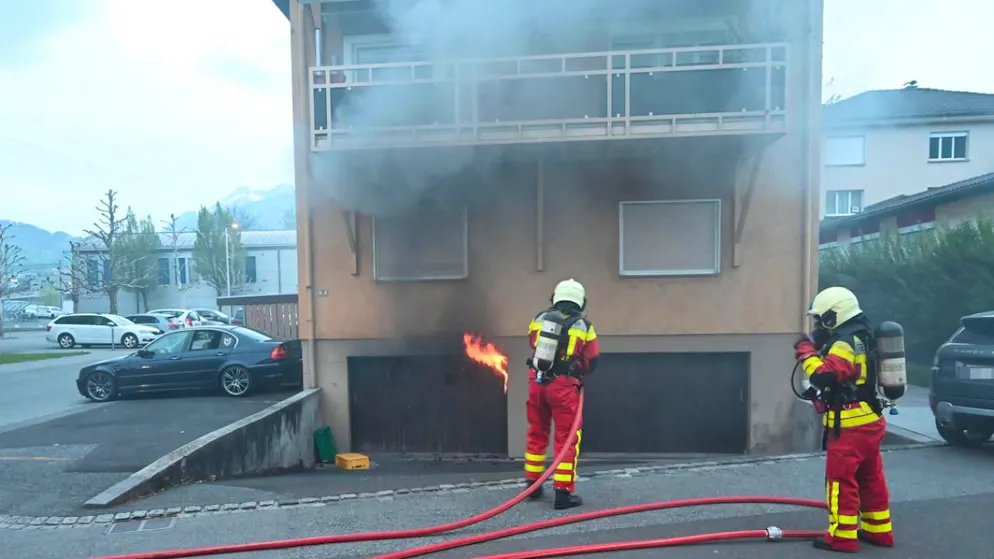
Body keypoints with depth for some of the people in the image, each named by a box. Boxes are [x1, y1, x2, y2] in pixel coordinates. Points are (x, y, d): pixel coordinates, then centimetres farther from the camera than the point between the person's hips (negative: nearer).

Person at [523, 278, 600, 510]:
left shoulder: (539, 319, 2)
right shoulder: (584, 327, -4)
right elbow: (591, 363, 1)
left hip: (537, 382, 4)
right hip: (563, 386, -4)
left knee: (537, 434, 18)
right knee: (567, 438, 5)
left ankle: (533, 484, 29)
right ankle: (563, 493, 6)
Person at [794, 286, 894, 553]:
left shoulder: (846, 342, -20)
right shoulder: (860, 338, 13)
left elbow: (823, 376, -29)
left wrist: (806, 352, -16)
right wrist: (818, 350, 6)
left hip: (850, 425, -10)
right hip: (869, 421, 10)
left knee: (841, 480, -2)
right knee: (871, 478, 18)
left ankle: (842, 536, 4)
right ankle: (879, 530, 29)